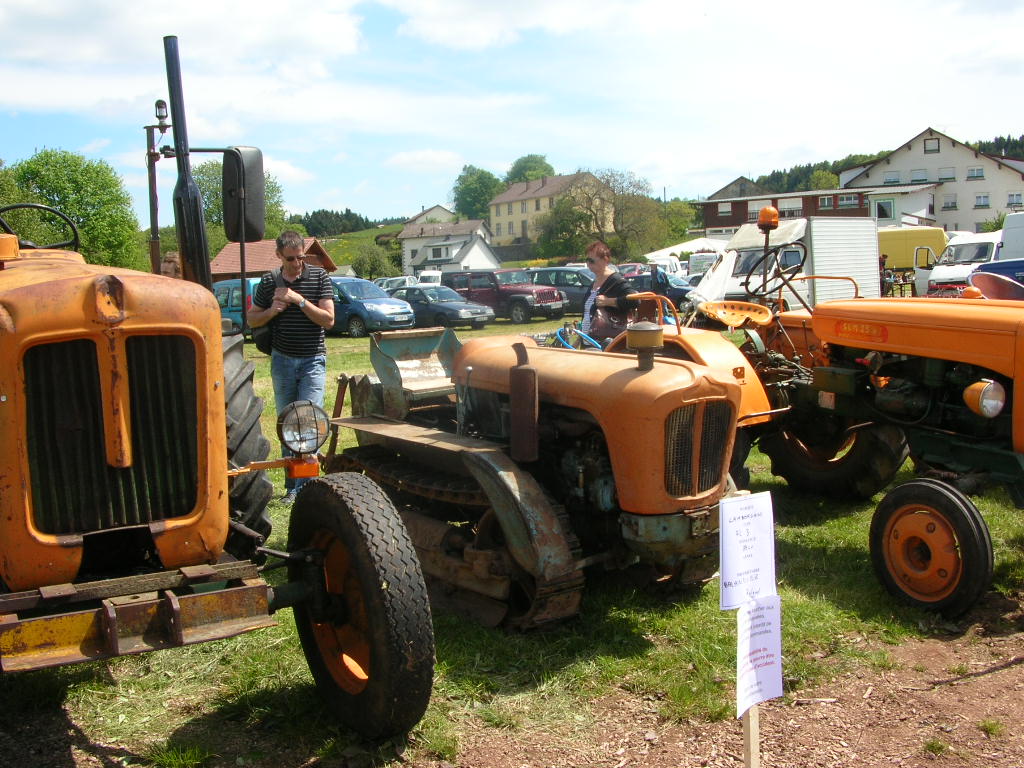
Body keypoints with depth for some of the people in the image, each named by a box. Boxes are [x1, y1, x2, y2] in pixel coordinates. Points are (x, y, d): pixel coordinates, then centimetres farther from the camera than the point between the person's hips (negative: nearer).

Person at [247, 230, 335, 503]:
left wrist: (299, 300, -18)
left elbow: (328, 319, -9)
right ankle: (292, 486, 14)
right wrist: (272, 310, -8)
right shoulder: (269, 282, 5)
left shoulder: (319, 277, -3)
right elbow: (251, 319, 11)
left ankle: (304, 486, -10)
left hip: (312, 360, -3)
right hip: (282, 360, 3)